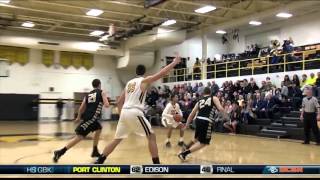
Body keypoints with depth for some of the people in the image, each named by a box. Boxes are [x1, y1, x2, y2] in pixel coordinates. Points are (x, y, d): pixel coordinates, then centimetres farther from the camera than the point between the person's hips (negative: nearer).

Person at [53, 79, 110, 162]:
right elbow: (106, 105, -7)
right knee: (79, 136, -9)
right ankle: (60, 152, -19)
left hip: (87, 116, 7)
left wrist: (78, 117, 28)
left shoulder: (88, 94, 20)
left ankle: (95, 151, 31)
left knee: (99, 129, 29)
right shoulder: (102, 92, 5)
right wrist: (104, 103, 16)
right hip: (92, 117, -7)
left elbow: (81, 107, 15)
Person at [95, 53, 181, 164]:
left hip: (124, 112, 7)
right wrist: (174, 62, 6)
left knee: (117, 139, 18)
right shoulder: (144, 80, 4)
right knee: (151, 136, 4)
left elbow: (119, 102, 24)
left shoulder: (129, 82, 22)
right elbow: (162, 73, -4)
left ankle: (99, 161, 20)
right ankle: (156, 164, 1)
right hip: (135, 112, -6)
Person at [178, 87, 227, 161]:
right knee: (203, 142, 4)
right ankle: (184, 153, -2)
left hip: (198, 120, 6)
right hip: (206, 122, -5)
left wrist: (186, 125, 26)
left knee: (197, 138, 30)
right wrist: (226, 116, 12)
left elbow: (192, 114, 20)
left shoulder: (200, 101, 21)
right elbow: (220, 109, -5)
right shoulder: (214, 98, 10)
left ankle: (185, 148, 36)